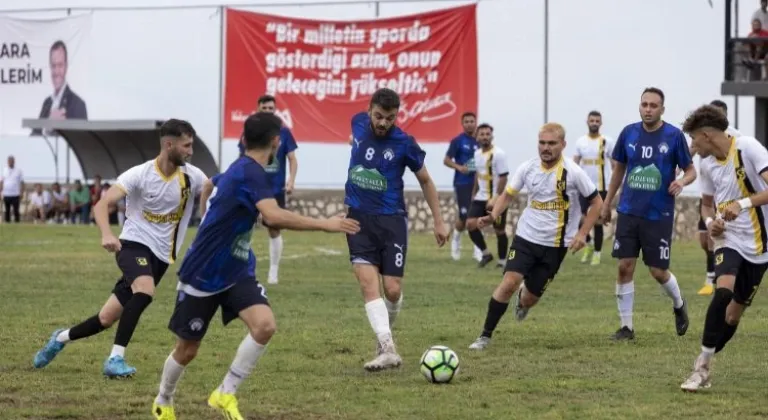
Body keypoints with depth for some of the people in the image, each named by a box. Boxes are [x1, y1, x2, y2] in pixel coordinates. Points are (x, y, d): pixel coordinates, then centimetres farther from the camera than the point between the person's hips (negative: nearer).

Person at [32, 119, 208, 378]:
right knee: (145, 290, -35)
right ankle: (116, 359, -27)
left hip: (161, 256, 4)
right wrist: (106, 234, -40)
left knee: (107, 318, 7)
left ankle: (61, 338, 35)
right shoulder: (140, 175, -14)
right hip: (135, 243, -4)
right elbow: (102, 205, -21)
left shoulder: (191, 177, -2)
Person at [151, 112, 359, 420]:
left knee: (265, 325, -17)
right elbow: (274, 217, -42)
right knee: (187, 350, 7)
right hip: (203, 276, -8)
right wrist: (325, 225, -38)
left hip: (237, 272, 8)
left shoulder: (239, 169, 4)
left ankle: (225, 394, -4)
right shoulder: (251, 174, -24)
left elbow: (209, 185, 28)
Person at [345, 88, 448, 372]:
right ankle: (388, 350, -26)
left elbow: (425, 180, 5)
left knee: (393, 291, -4)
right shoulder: (358, 124, -1)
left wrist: (438, 221, 7)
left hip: (391, 220, -2)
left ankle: (383, 336, 27)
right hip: (359, 219, 2)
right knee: (368, 283, -17)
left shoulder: (404, 144, -10)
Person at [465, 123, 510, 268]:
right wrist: (474, 193, 18)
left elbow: (503, 178, -18)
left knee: (499, 230, 3)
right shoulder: (477, 153, 7)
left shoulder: (498, 154, -15)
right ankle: (485, 253, 8)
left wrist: (495, 199, -23)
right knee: (471, 224, -8)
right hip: (481, 197, 6)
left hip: (497, 199, -6)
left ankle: (502, 260, 17)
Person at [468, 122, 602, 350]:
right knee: (509, 282, -20)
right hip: (526, 237, 1)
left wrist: (582, 233, -11)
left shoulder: (573, 172, -11)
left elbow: (596, 202, -2)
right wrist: (493, 216, -11)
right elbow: (508, 194, 7)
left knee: (530, 299, 5)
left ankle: (522, 300, 46)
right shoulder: (528, 168, -4)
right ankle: (485, 335, -9)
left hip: (555, 245, -1)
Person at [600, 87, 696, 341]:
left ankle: (679, 305, 33)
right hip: (629, 212, 3)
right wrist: (607, 203, 17)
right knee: (625, 267, -3)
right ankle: (626, 327, 6)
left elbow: (691, 170, 0)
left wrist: (682, 182, -23)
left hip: (659, 215, -3)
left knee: (658, 271, 1)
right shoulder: (629, 133, 2)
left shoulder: (674, 136, -6)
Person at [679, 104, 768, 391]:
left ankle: (704, 364, 20)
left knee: (736, 309, 3)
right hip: (729, 239, 2)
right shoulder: (707, 164, 4)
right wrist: (710, 221, -2)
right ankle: (703, 366, -19)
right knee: (724, 290, -24)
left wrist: (743, 203, -35)